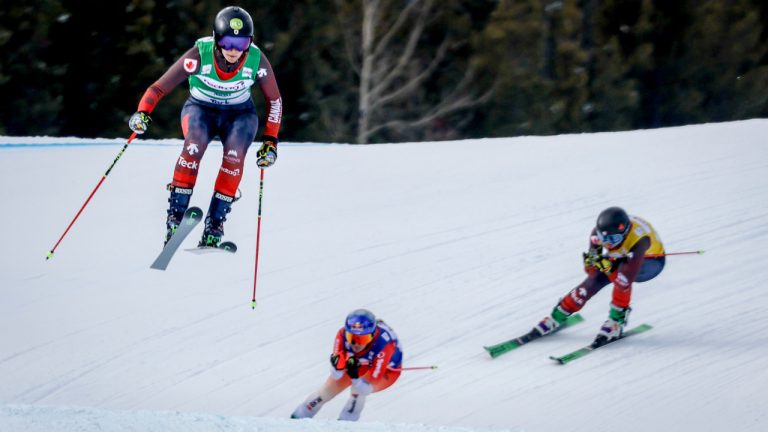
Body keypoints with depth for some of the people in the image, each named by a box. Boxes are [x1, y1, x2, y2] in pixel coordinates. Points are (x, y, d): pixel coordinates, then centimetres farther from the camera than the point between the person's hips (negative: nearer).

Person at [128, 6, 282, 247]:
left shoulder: (256, 61, -23)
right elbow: (160, 87, -23)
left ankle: (214, 225, -25)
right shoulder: (199, 56, -28)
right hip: (200, 109, -1)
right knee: (195, 145, -33)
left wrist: (270, 142, -10)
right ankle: (176, 214, -26)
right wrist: (142, 113, -39)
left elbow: (274, 100, -5)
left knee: (235, 154, -30)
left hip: (239, 113, 1)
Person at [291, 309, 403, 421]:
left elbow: (368, 388, -40)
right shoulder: (343, 334, -33)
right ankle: (298, 418, 22)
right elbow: (336, 376, -26)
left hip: (387, 370, -4)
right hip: (361, 363, 4)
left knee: (358, 389, -31)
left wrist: (355, 376, -57)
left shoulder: (384, 345, -43)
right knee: (328, 390, -2)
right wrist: (337, 366, -48)